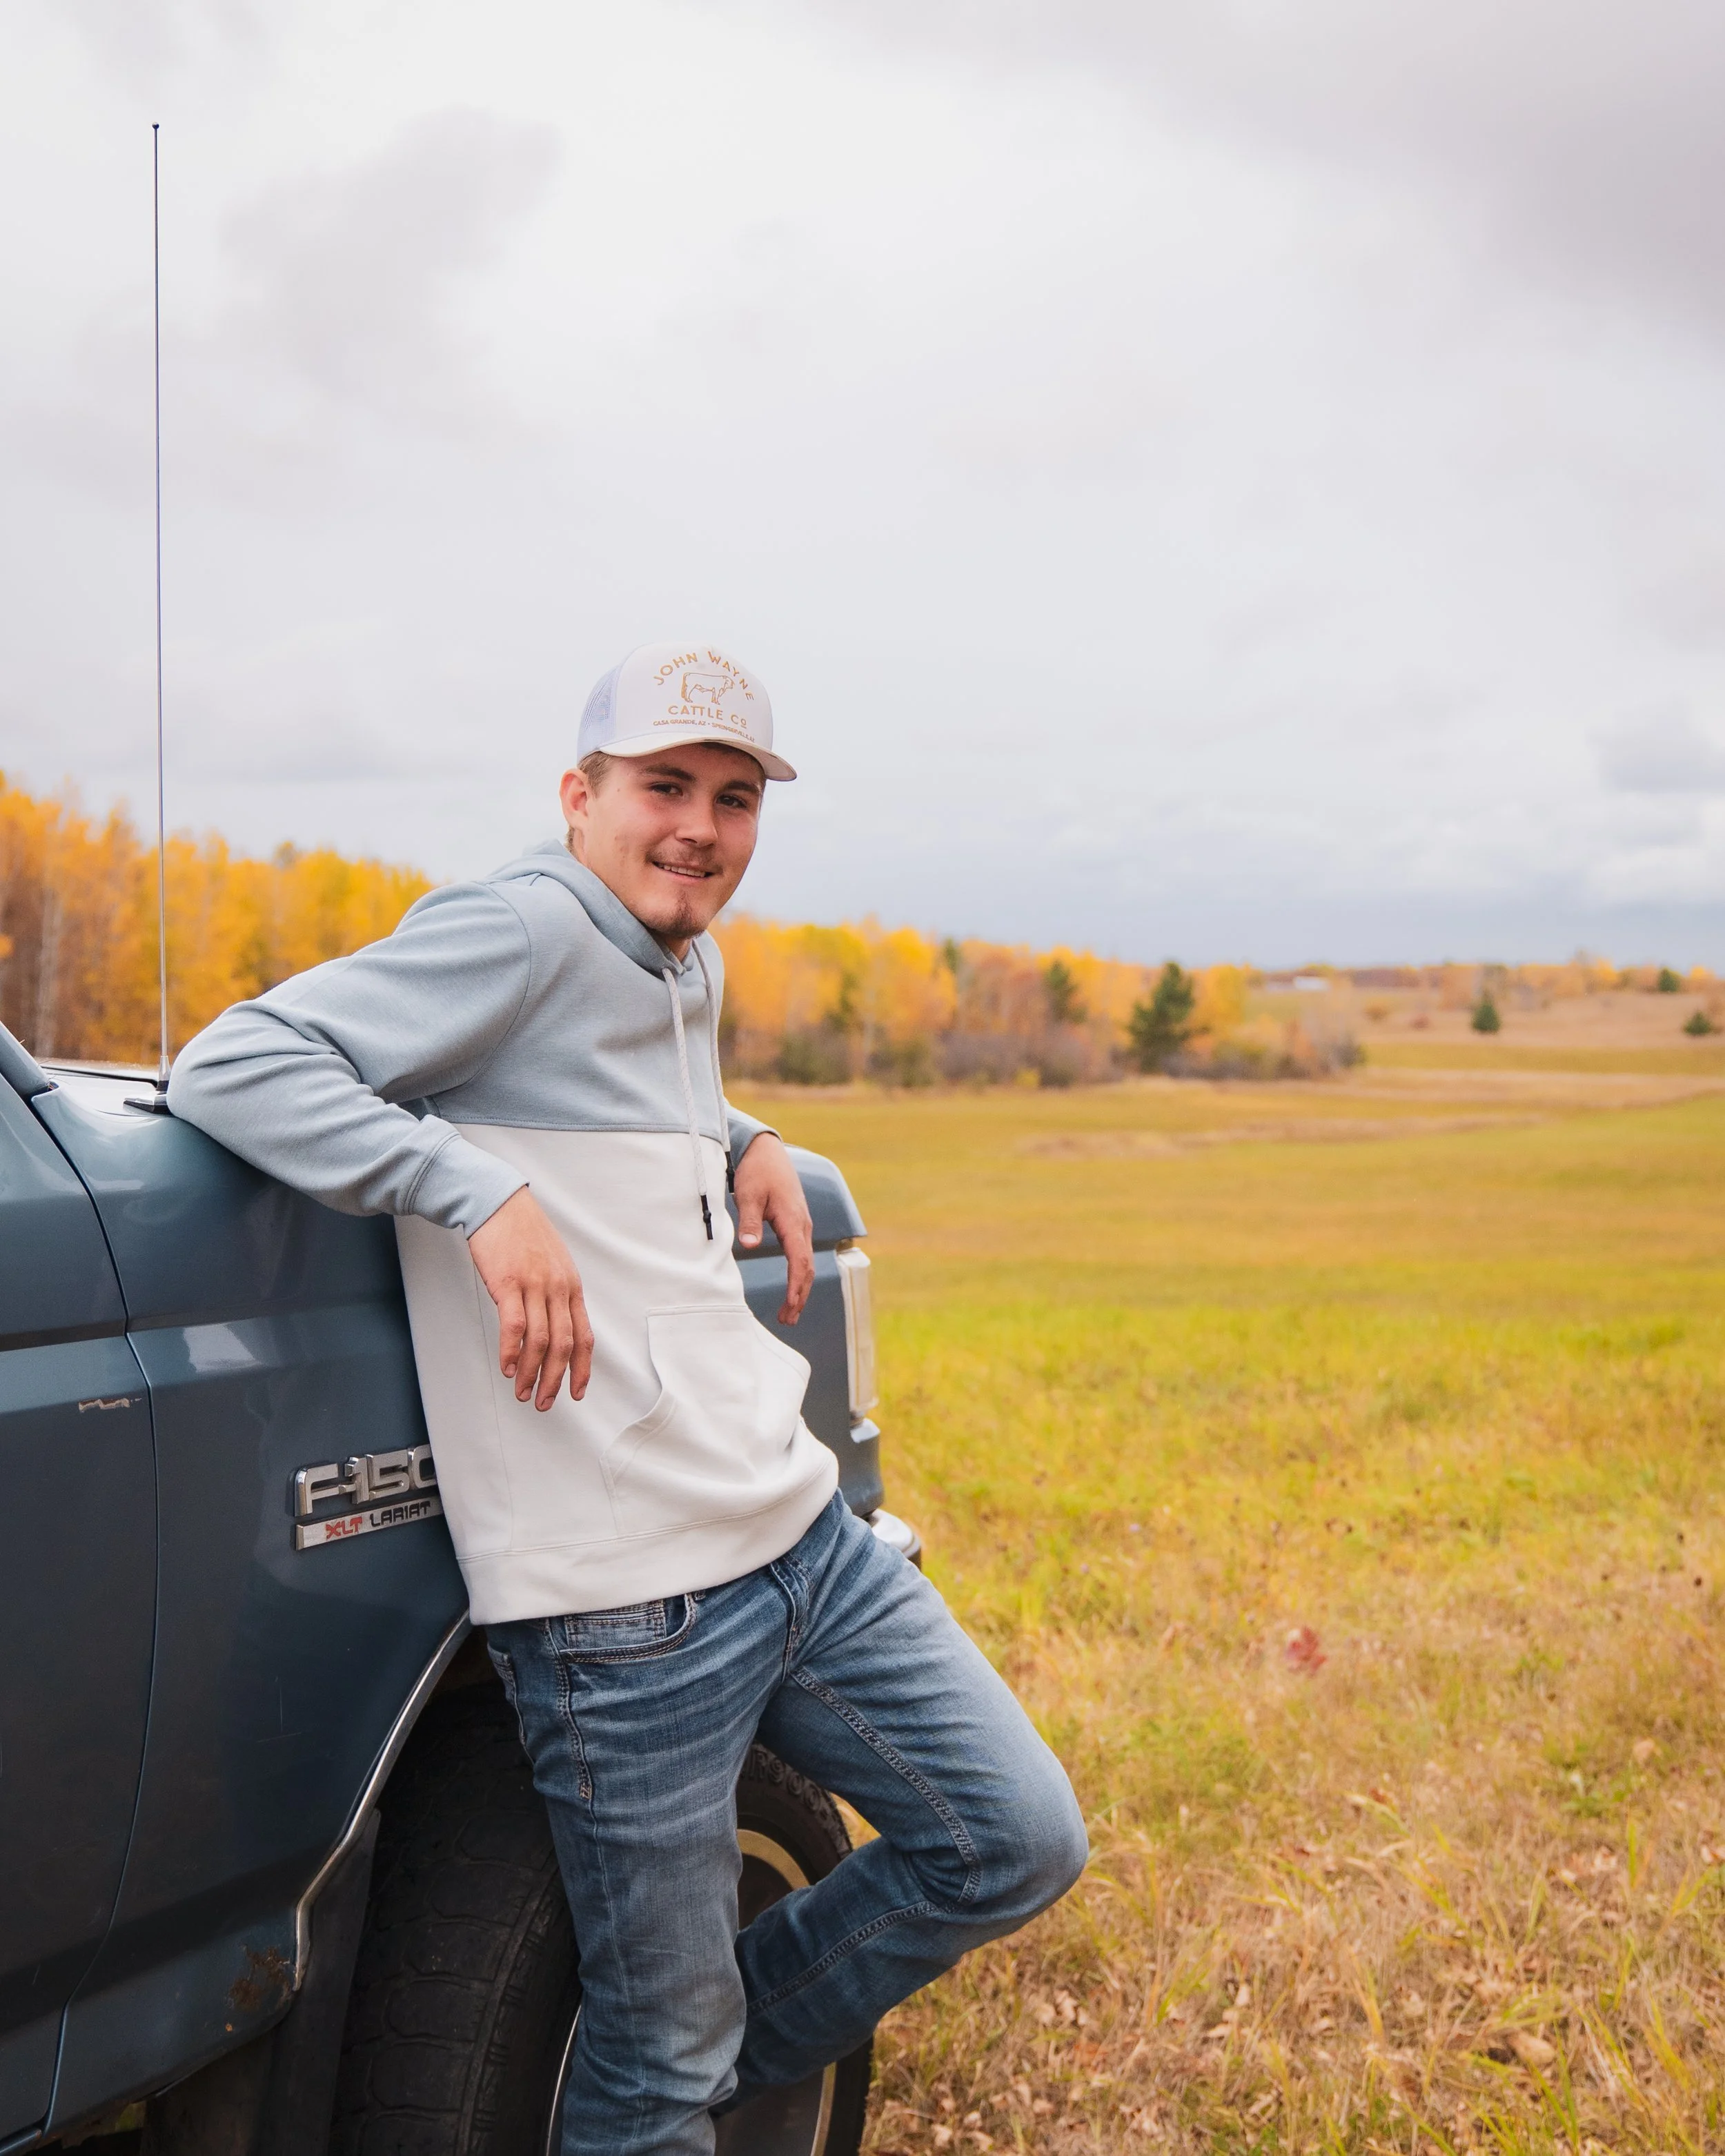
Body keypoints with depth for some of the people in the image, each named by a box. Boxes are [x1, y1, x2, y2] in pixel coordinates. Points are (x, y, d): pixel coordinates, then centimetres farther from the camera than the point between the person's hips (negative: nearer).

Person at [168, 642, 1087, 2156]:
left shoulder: (693, 971, 12)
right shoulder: (523, 932, -12)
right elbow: (230, 1068, -18)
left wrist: (745, 1142, 13)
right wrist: (483, 1192, -29)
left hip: (804, 1533, 8)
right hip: (629, 1599, -8)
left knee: (1020, 1845, 15)